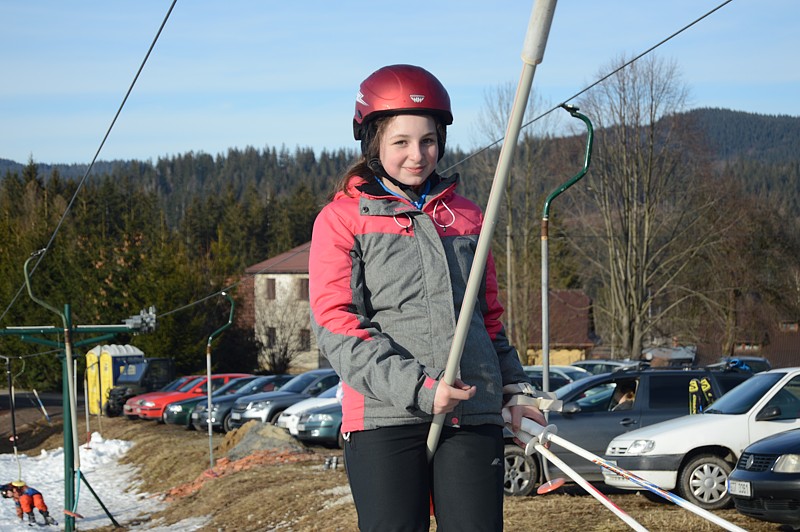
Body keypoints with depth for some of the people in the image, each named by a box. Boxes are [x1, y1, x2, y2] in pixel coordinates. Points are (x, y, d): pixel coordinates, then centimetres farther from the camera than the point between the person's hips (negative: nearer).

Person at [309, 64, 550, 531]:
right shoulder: (341, 219, 5)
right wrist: (418, 389, -16)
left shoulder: (466, 216, 19)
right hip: (385, 418, -3)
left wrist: (515, 388, 13)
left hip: (473, 417, 3)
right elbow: (336, 326, -5)